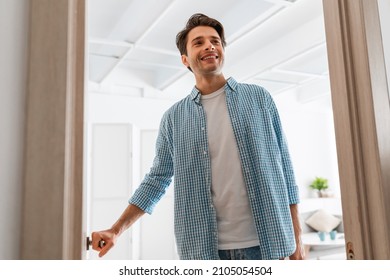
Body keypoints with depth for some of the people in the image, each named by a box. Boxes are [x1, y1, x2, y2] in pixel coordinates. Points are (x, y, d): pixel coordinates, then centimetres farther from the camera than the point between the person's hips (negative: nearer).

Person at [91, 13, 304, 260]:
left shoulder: (259, 98, 3)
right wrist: (116, 231, 1)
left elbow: (283, 168, 3)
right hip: (204, 249, 1)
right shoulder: (174, 118, 4)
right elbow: (157, 179, 9)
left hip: (265, 243, 0)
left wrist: (296, 238, 2)